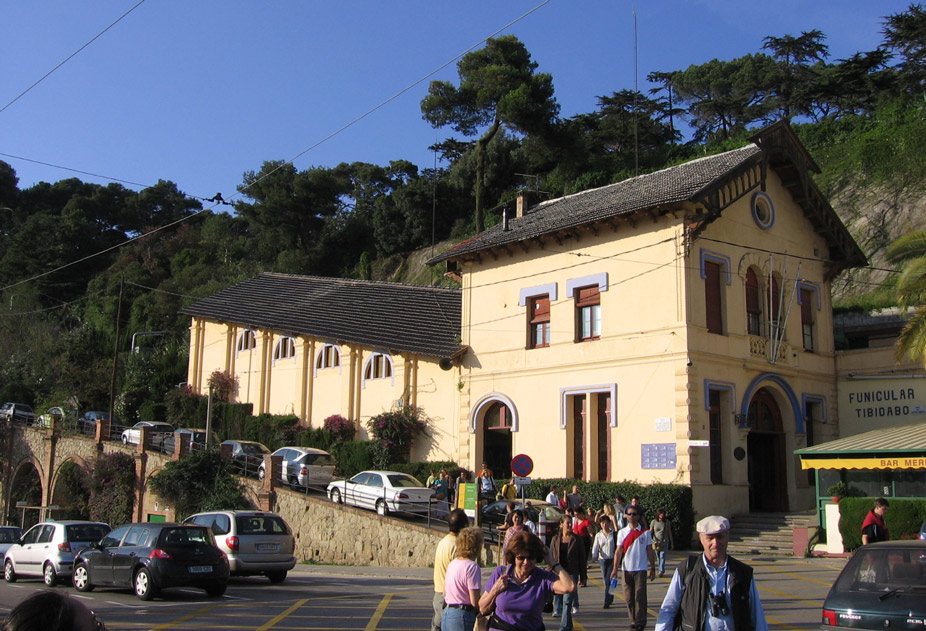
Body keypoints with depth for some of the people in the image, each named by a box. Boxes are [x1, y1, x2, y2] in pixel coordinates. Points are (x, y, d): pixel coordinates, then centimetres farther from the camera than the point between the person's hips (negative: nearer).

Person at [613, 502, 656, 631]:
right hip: (626, 569, 2)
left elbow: (650, 551, 5)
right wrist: (615, 568, -6)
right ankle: (633, 620, 18)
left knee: (640, 596, -5)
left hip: (641, 569, -2)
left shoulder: (645, 532, 1)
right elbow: (618, 551, 1)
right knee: (629, 597, 6)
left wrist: (653, 569, 3)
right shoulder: (622, 532, 3)